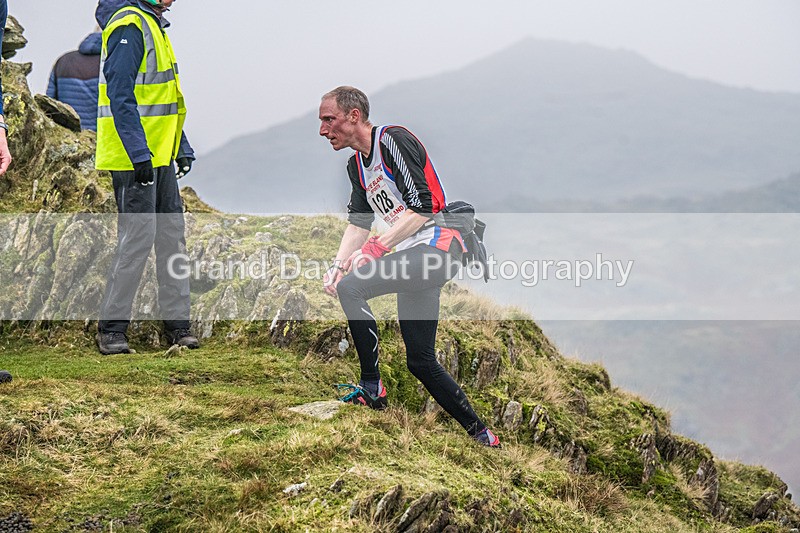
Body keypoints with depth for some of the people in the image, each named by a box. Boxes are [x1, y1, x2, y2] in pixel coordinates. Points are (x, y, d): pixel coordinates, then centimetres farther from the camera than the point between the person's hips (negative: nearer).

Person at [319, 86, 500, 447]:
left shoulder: (392, 139, -12)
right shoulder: (357, 165, 16)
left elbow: (421, 206, -20)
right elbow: (358, 221, 15)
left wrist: (379, 246, -24)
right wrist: (338, 265, -1)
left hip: (437, 246, -10)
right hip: (415, 260, 10)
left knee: (351, 288, -23)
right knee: (420, 362, 8)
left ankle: (372, 389, -13)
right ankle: (481, 435, 17)